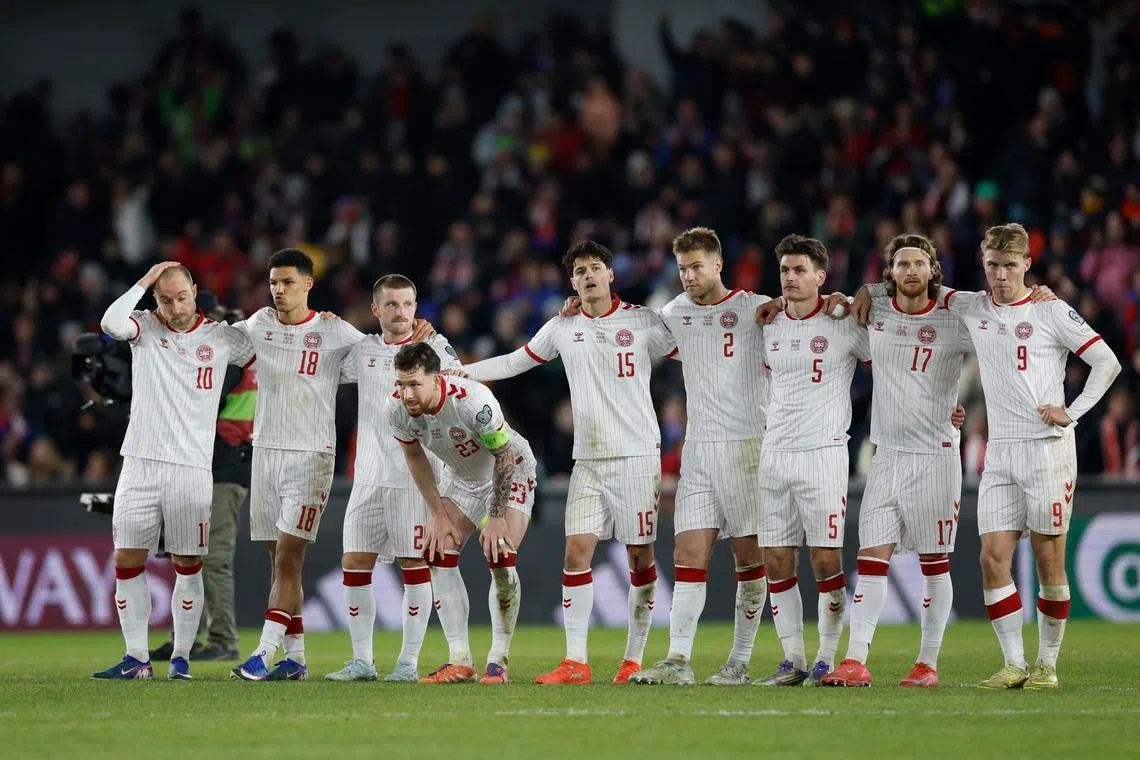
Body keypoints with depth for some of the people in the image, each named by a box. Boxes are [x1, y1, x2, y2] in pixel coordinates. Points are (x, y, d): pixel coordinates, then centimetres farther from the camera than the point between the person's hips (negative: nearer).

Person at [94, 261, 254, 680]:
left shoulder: (222, 337, 5)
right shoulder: (145, 327, 4)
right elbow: (111, 324, -18)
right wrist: (145, 282, -11)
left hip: (192, 469, -1)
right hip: (140, 464, 1)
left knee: (188, 566, 0)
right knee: (127, 561, -1)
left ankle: (181, 657, 7)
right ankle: (136, 658, 5)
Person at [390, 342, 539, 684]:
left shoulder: (473, 400, -38)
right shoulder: (397, 408, -21)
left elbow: (504, 457, -25)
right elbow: (414, 456, -2)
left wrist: (497, 518, -22)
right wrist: (437, 514, -4)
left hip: (511, 473, -6)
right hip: (463, 477, 6)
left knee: (500, 560, -20)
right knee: (438, 555, -8)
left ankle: (498, 660, -8)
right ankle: (459, 662, -3)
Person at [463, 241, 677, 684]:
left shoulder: (643, 321, -1)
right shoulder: (564, 328, 9)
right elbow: (513, 363, 19)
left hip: (637, 454, -3)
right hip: (588, 460, 3)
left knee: (640, 555, -1)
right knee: (576, 550, -8)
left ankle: (635, 659, 8)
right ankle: (575, 663, -6)